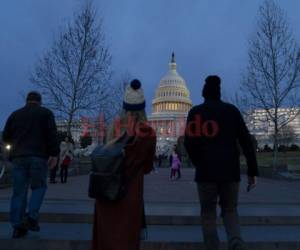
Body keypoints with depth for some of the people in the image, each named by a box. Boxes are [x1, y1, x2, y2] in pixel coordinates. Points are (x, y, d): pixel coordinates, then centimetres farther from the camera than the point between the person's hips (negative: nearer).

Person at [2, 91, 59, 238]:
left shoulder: (15, 114, 16)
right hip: (38, 156, -3)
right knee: (38, 187, 9)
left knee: (19, 191, 6)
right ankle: (32, 218, -7)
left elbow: (6, 137, 18)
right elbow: (52, 134, -6)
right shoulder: (46, 113, 6)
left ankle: (18, 227, 7)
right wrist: (54, 154, -7)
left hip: (19, 156, 3)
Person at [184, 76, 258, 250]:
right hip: (231, 170, 2)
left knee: (208, 212, 12)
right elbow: (246, 141, 1)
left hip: (206, 170, -2)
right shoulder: (232, 110, 7)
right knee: (230, 210, 14)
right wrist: (253, 171, 3)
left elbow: (189, 142, -5)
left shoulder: (196, 111, 3)